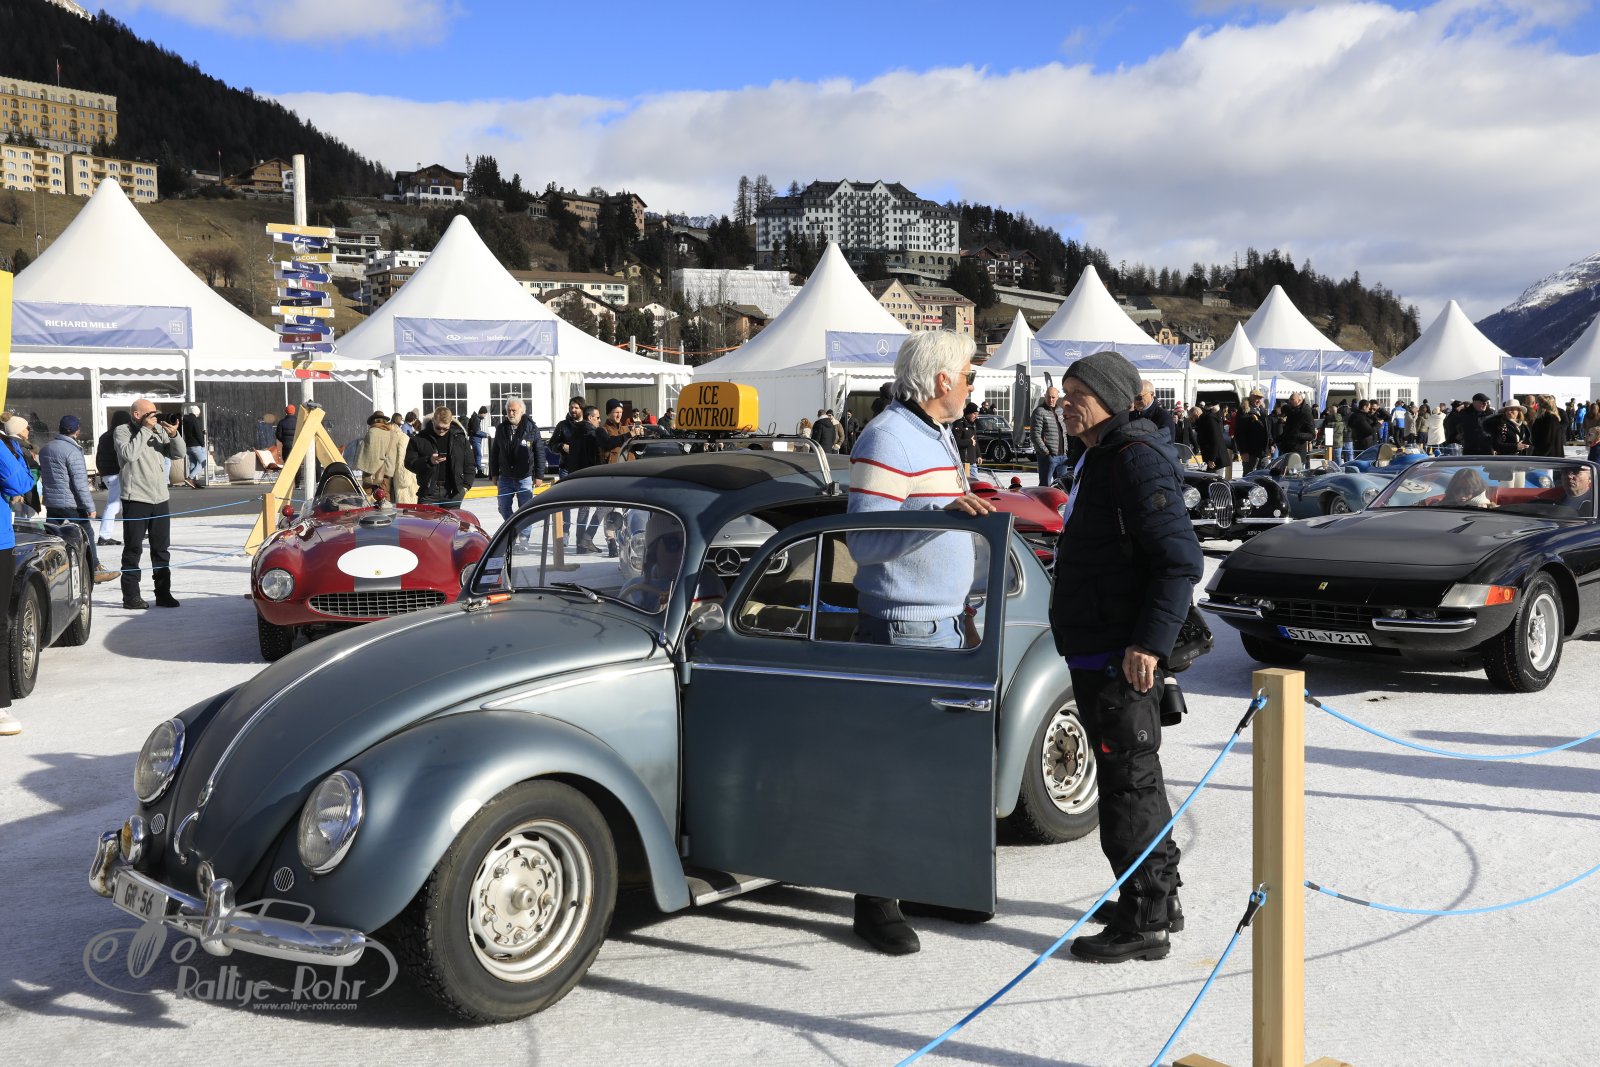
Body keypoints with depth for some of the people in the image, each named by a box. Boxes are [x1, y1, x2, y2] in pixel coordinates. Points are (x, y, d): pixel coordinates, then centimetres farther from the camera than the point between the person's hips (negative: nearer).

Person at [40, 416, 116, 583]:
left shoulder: (45, 449, 9)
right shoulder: (72, 451, -16)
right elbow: (80, 483, -19)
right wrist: (90, 507, -17)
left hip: (50, 502, 7)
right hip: (71, 504, -7)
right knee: (86, 535, 6)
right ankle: (94, 571, 11)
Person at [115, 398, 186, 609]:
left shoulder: (159, 430, 11)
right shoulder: (122, 431, -2)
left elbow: (178, 454, 7)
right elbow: (130, 454, -19)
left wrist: (174, 435, -10)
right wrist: (145, 429, -15)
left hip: (161, 498, 5)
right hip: (136, 499, -5)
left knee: (162, 549, 10)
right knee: (133, 549, 1)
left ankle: (163, 593, 18)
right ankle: (131, 596, 5)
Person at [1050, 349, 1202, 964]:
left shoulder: (1136, 458, -15)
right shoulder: (1100, 458, 18)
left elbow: (1180, 560, -23)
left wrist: (1150, 642, -27)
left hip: (1122, 654, -11)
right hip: (1095, 648, 11)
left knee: (1127, 781, -5)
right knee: (1132, 776, 18)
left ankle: (1143, 922, 3)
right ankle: (1159, 897, 30)